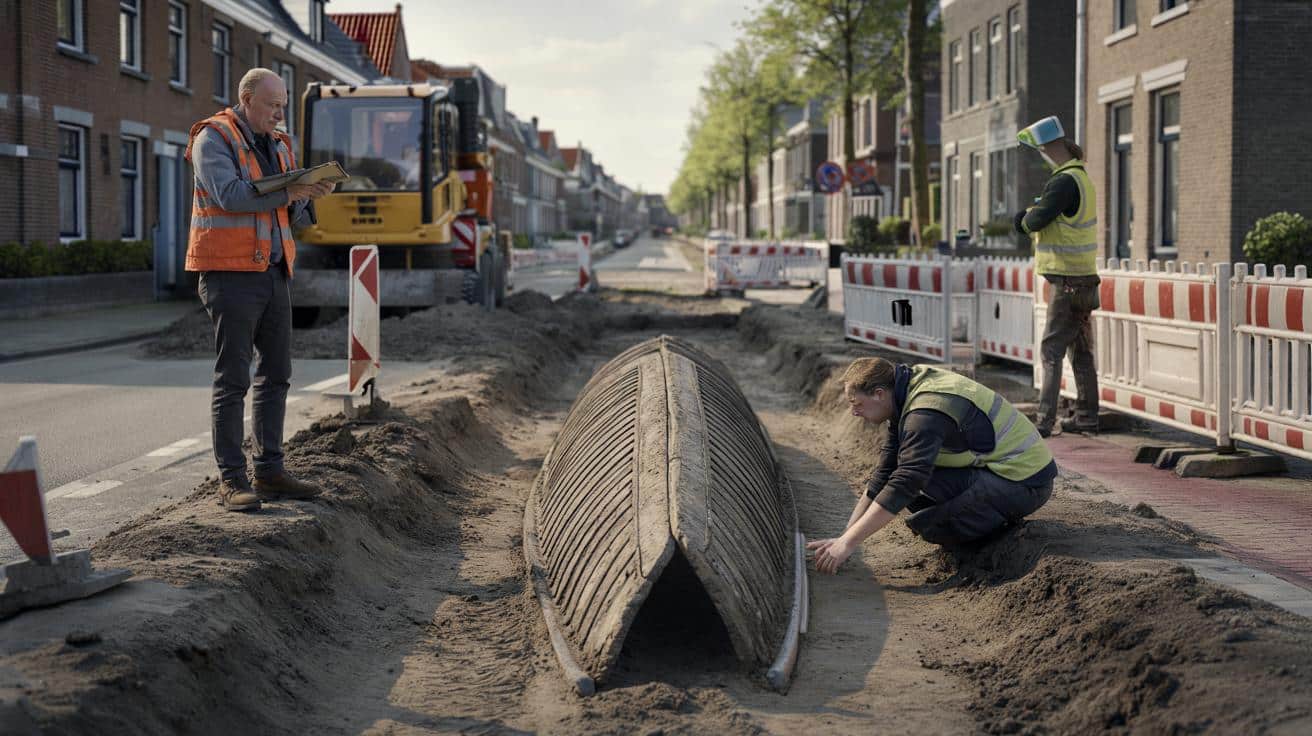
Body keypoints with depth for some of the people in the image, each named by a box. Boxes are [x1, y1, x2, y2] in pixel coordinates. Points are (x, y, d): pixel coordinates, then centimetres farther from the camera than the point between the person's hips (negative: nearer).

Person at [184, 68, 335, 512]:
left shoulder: (279, 145, 17)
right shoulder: (213, 139, -5)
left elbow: (296, 217, 16)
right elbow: (229, 194, -22)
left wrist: (308, 195, -5)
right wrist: (287, 190, -24)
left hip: (274, 274, 8)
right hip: (231, 274, -8)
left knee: (276, 374, 10)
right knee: (233, 378, -6)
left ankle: (270, 471, 18)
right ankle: (231, 480, -3)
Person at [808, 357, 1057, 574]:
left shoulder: (926, 414, -25)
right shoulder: (905, 397, 6)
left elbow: (902, 487, -31)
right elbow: (884, 474, 8)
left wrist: (848, 543, -29)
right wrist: (844, 536, 3)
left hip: (1025, 483, -10)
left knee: (926, 522, -22)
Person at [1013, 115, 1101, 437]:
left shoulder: (1065, 181, -18)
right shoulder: (1081, 175, 15)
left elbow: (1037, 219, -22)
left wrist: (1026, 220, 0)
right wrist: (1030, 217, -1)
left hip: (1068, 281, -10)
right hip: (1082, 277, 10)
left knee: (1051, 351, -7)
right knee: (1080, 351, 14)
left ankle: (1045, 421, -9)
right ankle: (1087, 418, 19)